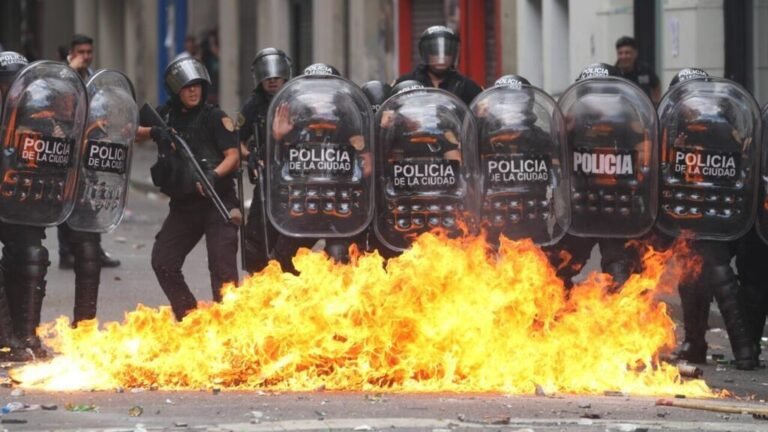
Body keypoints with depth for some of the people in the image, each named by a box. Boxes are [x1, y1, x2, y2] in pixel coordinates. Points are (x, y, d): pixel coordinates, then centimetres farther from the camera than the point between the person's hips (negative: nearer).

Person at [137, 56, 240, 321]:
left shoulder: (214, 118, -7)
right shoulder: (166, 117, 8)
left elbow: (233, 155, -11)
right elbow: (141, 133, 29)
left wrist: (214, 175, -28)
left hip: (217, 203, -6)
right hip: (183, 206, 6)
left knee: (222, 268, -12)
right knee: (163, 262, 4)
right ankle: (188, 318, 16)